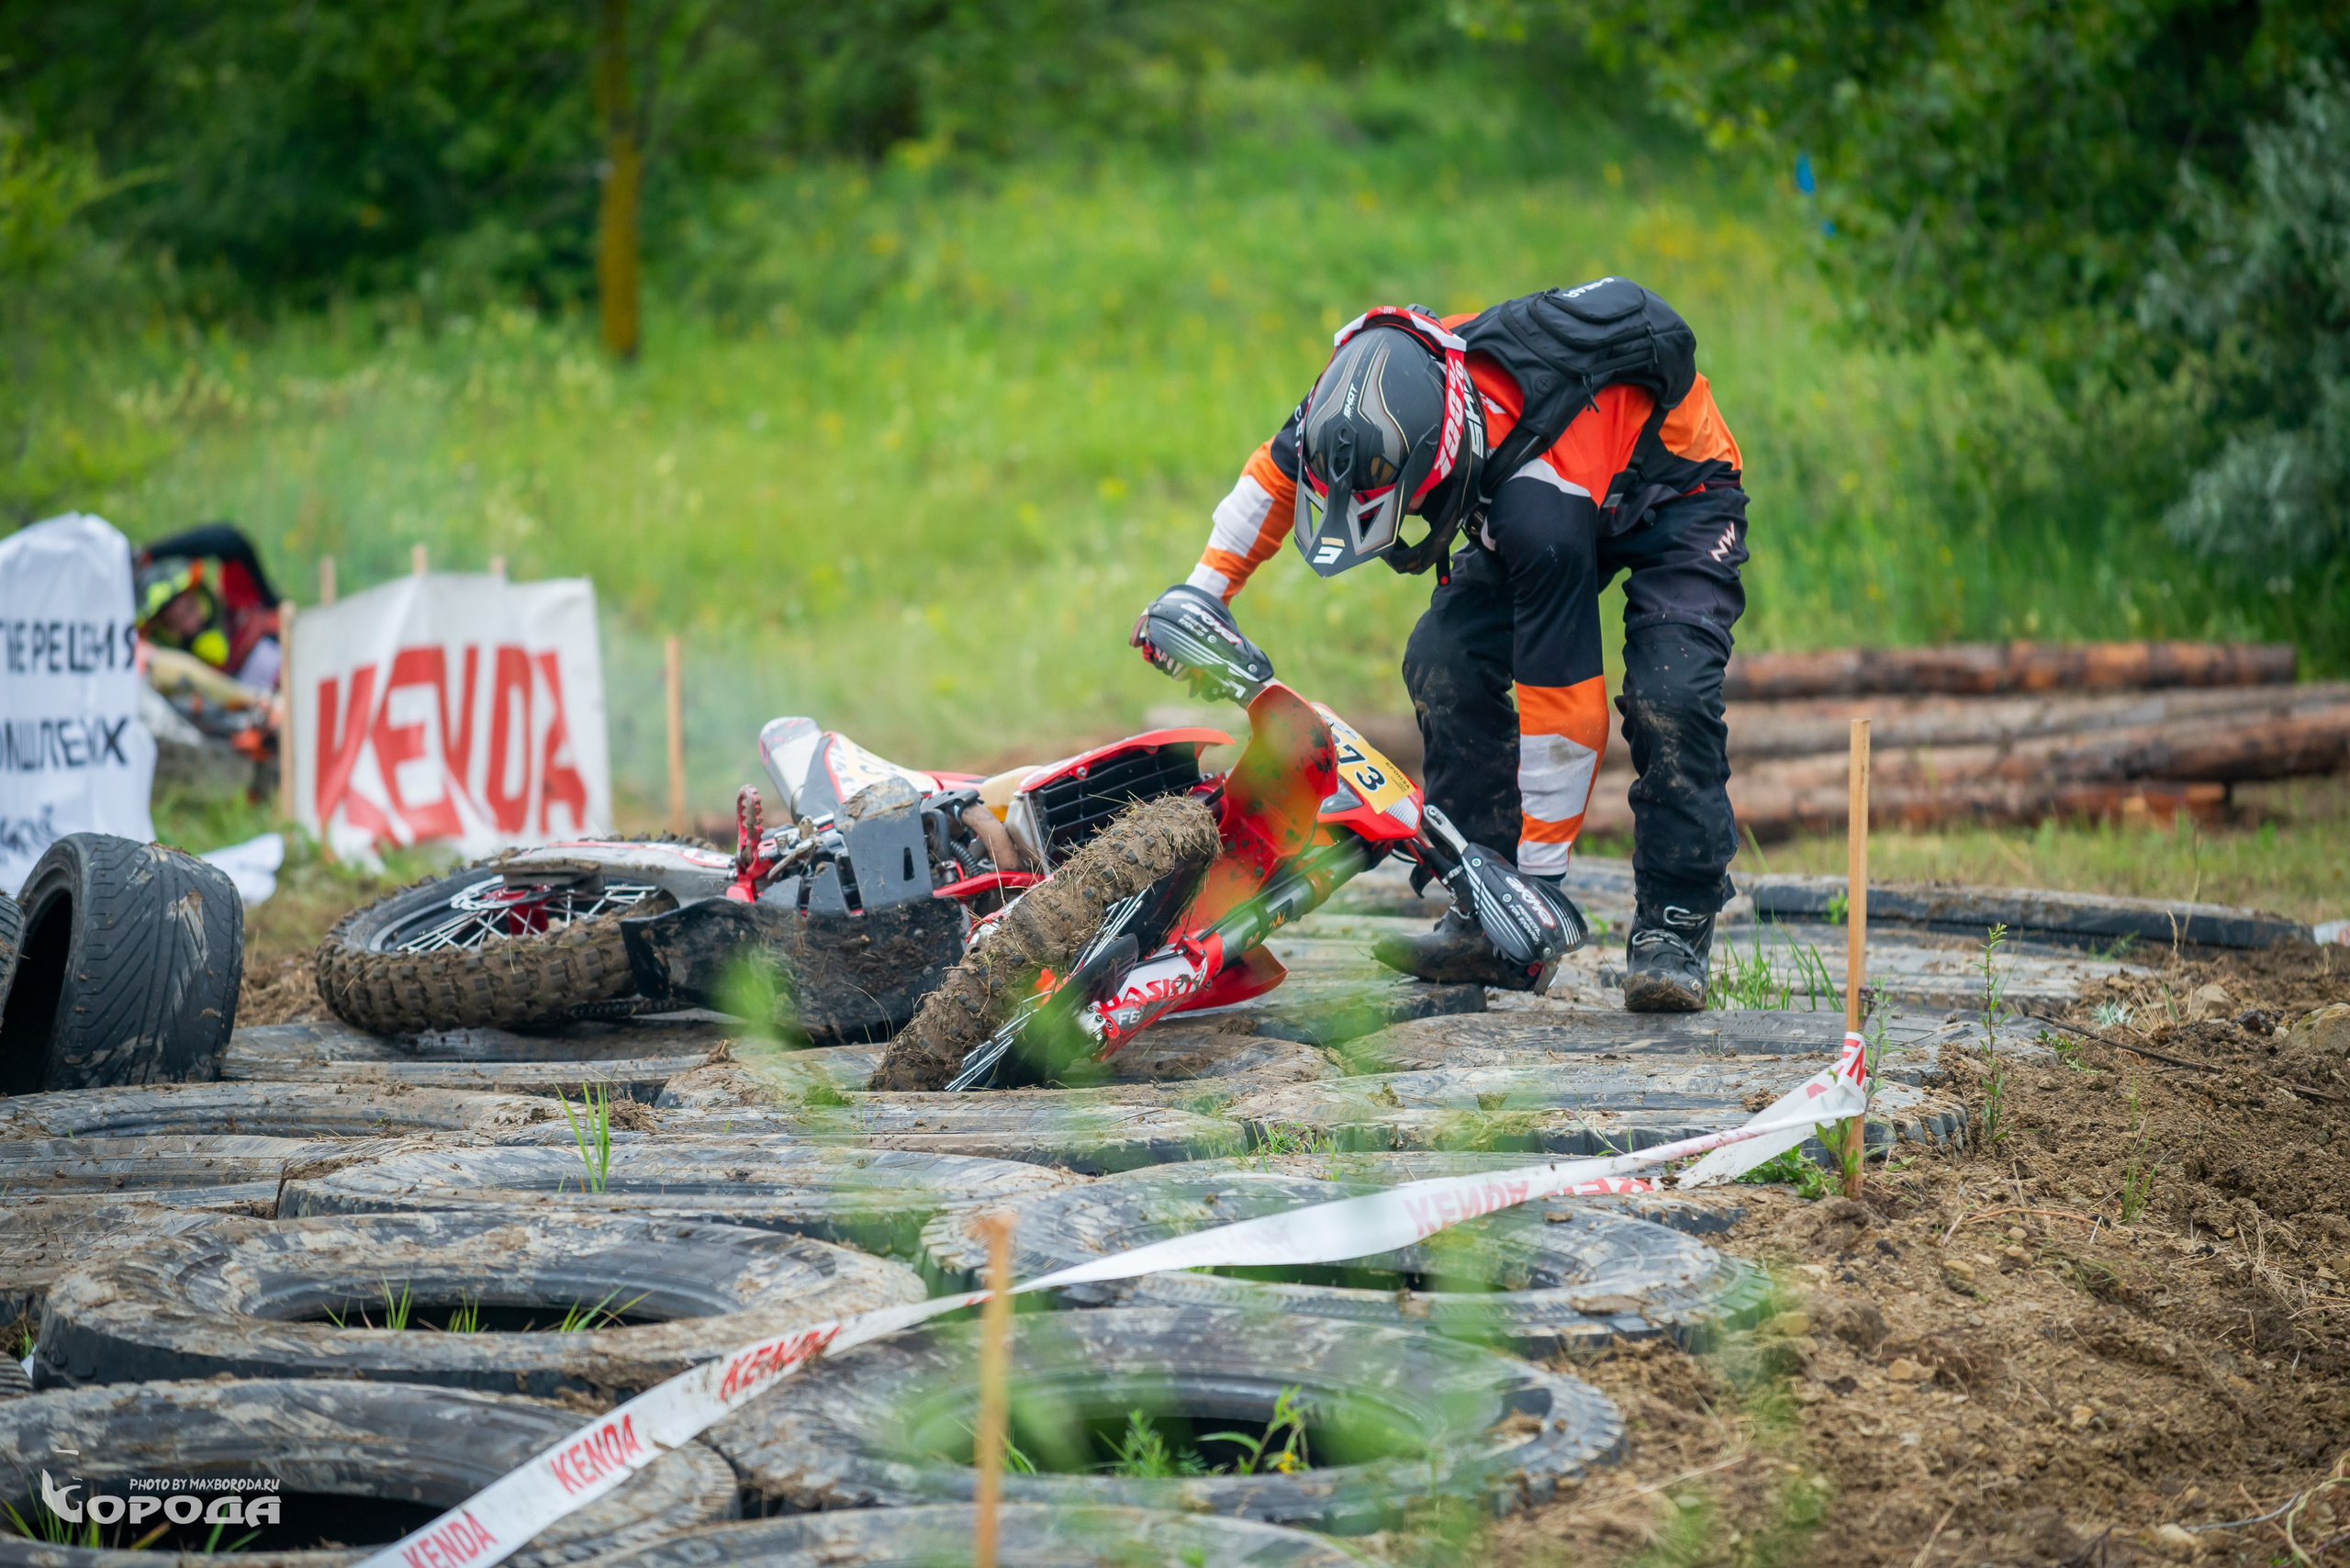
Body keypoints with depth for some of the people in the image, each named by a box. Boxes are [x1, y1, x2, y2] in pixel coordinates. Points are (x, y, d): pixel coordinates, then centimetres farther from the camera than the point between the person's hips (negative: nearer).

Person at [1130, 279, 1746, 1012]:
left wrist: (1543, 875, -33)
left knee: (1669, 700, -29)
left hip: (1678, 492, -7)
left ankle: (1675, 929, -14)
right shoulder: (1374, 388, -27)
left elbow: (1565, 702, -39)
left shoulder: (1540, 498, -45)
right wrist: (1203, 589, -3)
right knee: (1443, 663, -12)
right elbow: (1279, 467, -1)